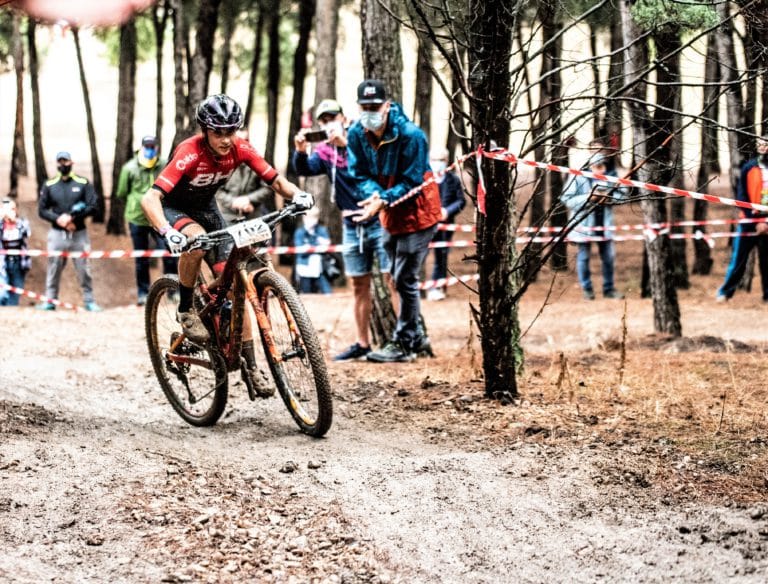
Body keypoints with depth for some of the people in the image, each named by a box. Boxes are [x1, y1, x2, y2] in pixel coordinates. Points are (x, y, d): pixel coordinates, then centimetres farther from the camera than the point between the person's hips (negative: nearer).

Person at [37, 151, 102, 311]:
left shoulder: (83, 183, 4)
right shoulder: (49, 185, 8)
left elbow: (92, 207, -2)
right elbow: (42, 210, 7)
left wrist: (72, 217, -13)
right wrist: (58, 219, -11)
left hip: (79, 234, -1)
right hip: (57, 234, 1)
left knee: (84, 269, -1)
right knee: (54, 268, 2)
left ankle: (89, 301, 4)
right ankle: (50, 300, 8)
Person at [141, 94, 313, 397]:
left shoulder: (239, 148, -20)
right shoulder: (189, 153, -34)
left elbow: (275, 180, -14)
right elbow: (150, 198, -41)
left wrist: (297, 194, -36)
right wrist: (167, 232, -58)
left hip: (206, 209, 4)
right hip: (174, 208, -4)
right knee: (196, 239, -39)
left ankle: (251, 365, -2)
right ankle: (186, 310, -15)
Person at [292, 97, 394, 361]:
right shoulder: (325, 150, 8)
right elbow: (305, 169, -8)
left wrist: (345, 142, -35)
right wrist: (301, 151, -27)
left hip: (378, 218, -6)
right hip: (352, 225, 6)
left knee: (393, 279, -8)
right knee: (359, 285, 11)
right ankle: (362, 344, 18)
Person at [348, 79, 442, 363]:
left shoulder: (410, 135, -24)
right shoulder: (356, 134, -7)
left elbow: (412, 182, -21)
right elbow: (360, 174, -2)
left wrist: (384, 200, -34)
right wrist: (374, 194, -24)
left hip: (417, 213, -7)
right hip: (392, 213, 7)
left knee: (405, 279, -8)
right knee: (400, 278, 14)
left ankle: (403, 344, 0)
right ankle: (417, 337, 26)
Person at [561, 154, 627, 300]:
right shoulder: (578, 178, -11)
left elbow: (622, 192, 5)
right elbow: (566, 199, -12)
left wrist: (610, 198, -15)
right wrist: (588, 198, -21)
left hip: (604, 223, 3)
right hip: (583, 224, -3)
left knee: (609, 256, 8)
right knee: (583, 257, 5)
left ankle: (609, 288, 22)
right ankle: (587, 289, 19)